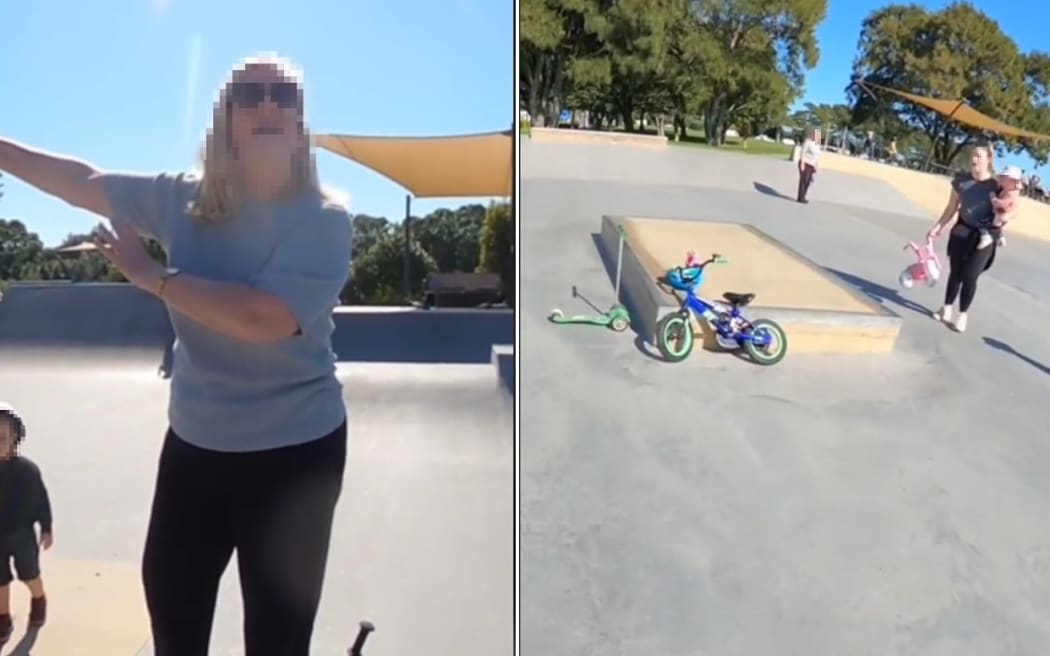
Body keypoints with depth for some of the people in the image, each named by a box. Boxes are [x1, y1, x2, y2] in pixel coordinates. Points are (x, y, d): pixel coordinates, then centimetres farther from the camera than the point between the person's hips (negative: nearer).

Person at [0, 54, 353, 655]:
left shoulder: (325, 219, -17)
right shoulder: (185, 200, -2)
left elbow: (262, 318, -30)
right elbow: (82, 181, 10)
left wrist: (152, 275, -18)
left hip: (294, 452, -5)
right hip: (195, 442, 5)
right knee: (171, 600, 24)